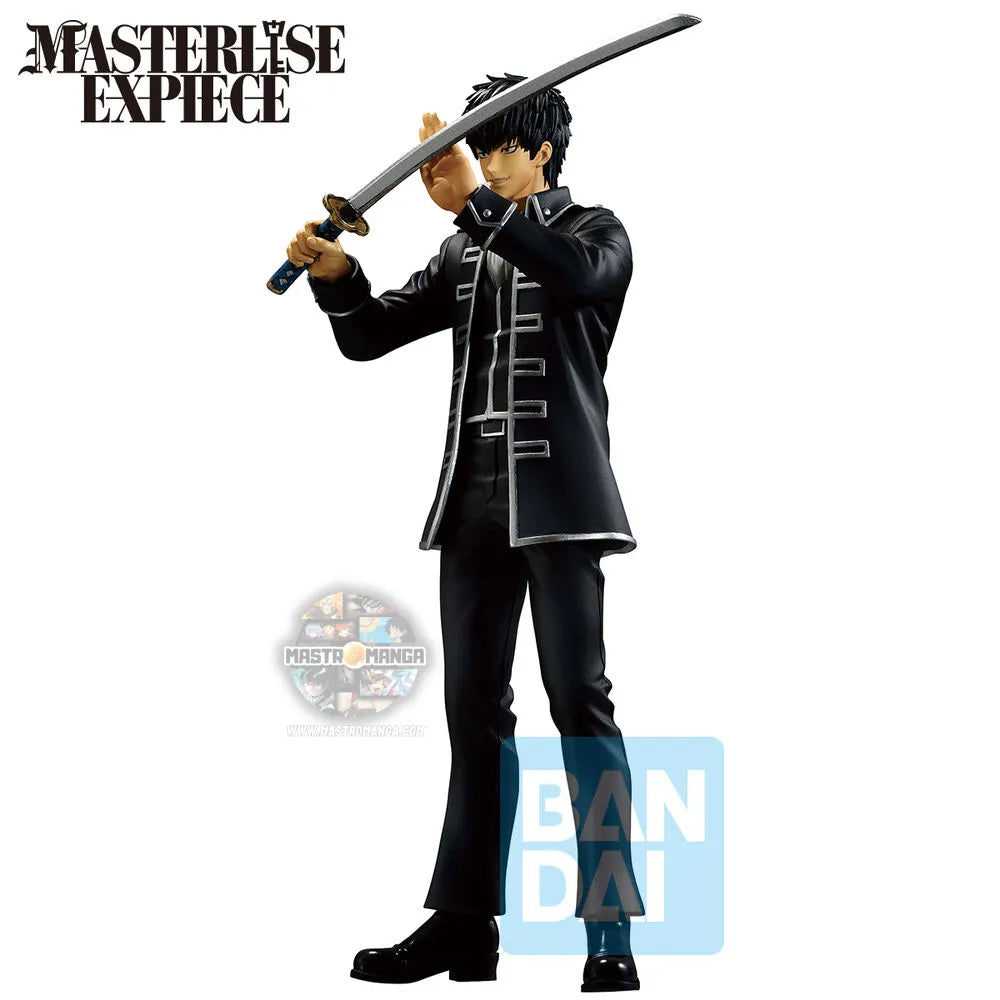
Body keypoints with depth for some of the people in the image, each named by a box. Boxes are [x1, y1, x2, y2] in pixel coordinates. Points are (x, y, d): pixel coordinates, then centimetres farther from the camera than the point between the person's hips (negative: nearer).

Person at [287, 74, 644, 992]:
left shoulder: (595, 230, 4)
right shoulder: (465, 255, 19)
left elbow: (571, 277, -21)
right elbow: (371, 334, 12)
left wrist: (474, 204, -31)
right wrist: (336, 276, -9)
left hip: (558, 497, -6)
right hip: (475, 501, 6)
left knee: (579, 695, -11)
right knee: (476, 707, 6)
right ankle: (465, 923, 9)